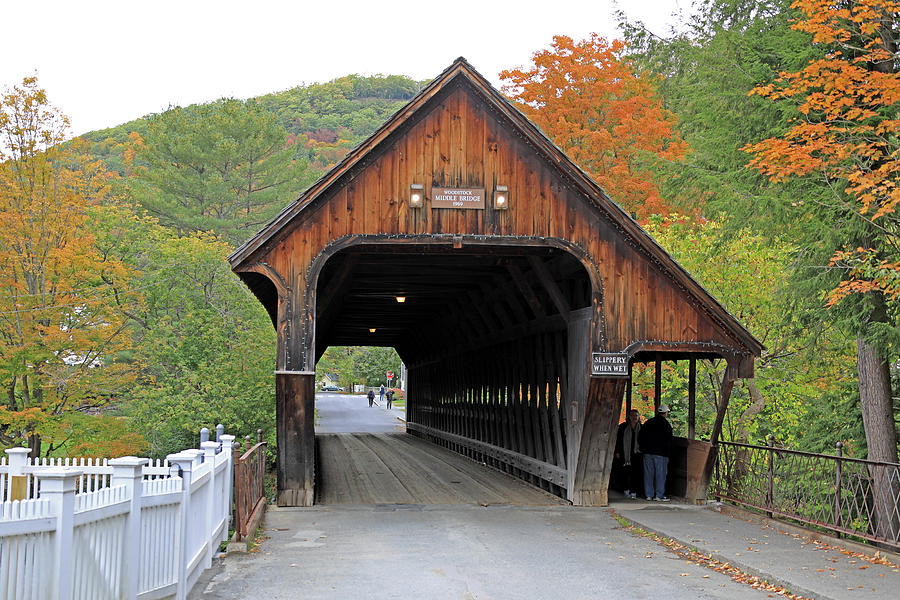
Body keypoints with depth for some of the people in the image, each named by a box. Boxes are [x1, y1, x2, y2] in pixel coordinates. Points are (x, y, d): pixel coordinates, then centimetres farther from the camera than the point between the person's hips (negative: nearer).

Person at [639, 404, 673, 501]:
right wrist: (668, 452, 3)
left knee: (648, 473, 8)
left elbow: (640, 438, 12)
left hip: (647, 453, 5)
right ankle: (659, 495, 0)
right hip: (661, 453, -5)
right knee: (661, 474, 1)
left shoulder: (648, 423, 9)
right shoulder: (666, 425, -8)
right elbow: (669, 441, -8)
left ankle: (648, 494, 10)